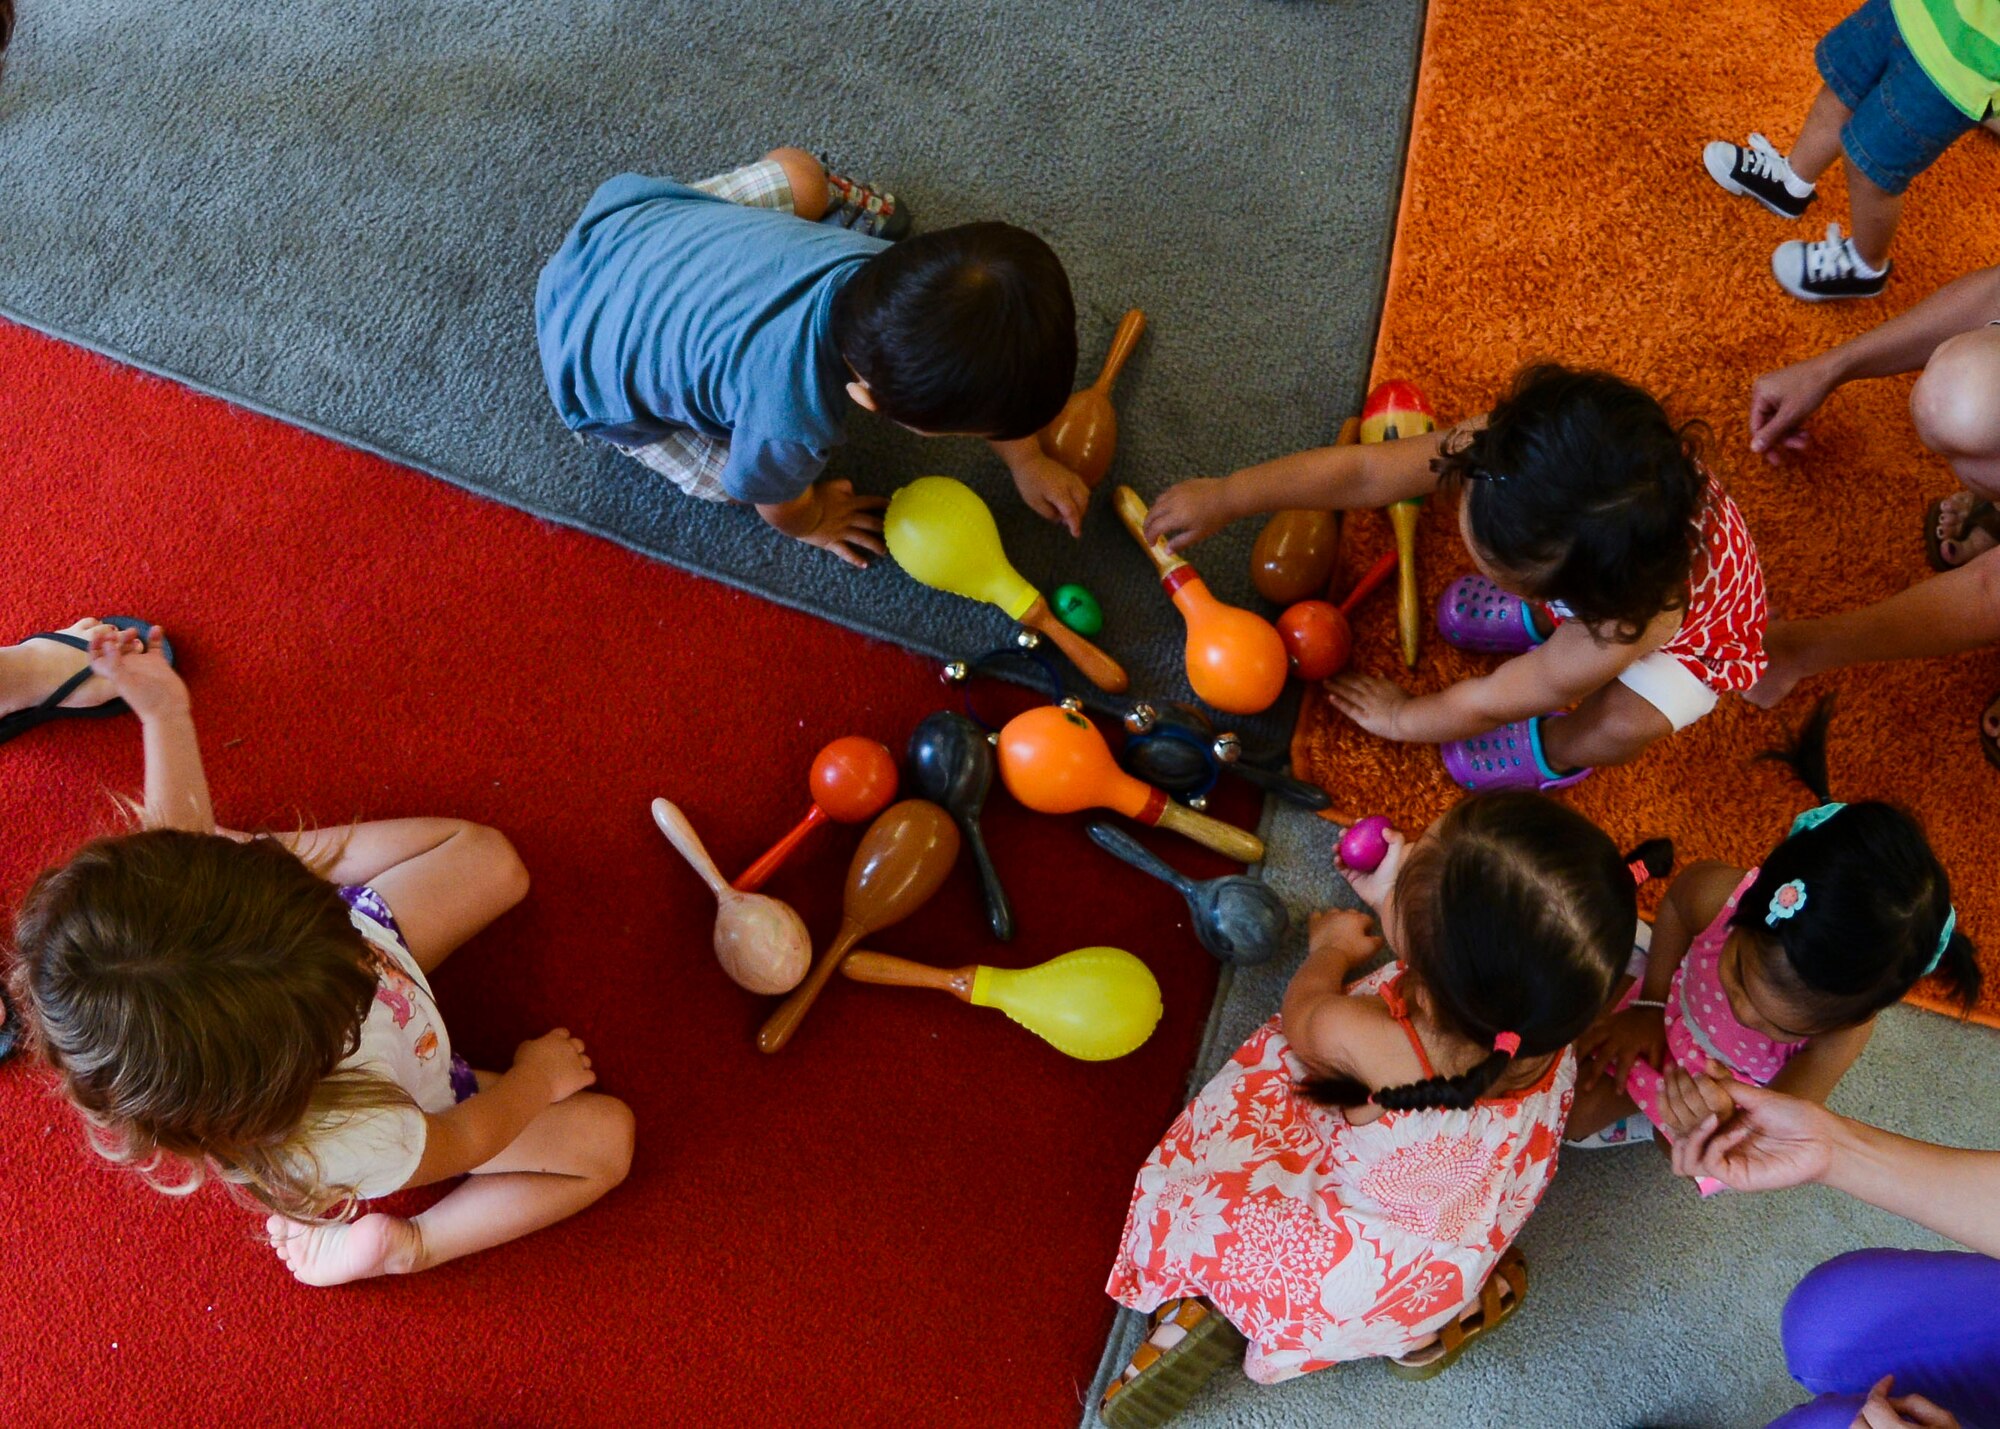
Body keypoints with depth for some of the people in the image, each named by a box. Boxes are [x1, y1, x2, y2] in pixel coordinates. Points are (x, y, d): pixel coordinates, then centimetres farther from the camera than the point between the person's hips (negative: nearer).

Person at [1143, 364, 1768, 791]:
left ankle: (1554, 751, 10)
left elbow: (1488, 702, -28)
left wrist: (1401, 717, -10)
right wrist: (1225, 498, -26)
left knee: (1618, 726, -28)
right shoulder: (1502, 452, -42)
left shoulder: (1613, 638, -48)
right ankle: (1539, 616, 21)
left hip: (1695, 627, -5)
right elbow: (1363, 471, -31)